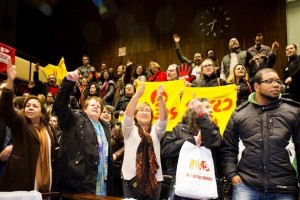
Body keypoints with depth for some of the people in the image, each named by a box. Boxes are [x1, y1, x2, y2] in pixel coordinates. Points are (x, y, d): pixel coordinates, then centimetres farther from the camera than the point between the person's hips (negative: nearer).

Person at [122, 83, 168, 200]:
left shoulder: (155, 130, 12)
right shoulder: (130, 129, 7)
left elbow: (163, 118, -5)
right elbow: (128, 114, -11)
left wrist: (160, 99, -23)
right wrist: (137, 95, -25)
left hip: (154, 177, 2)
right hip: (132, 176, -2)